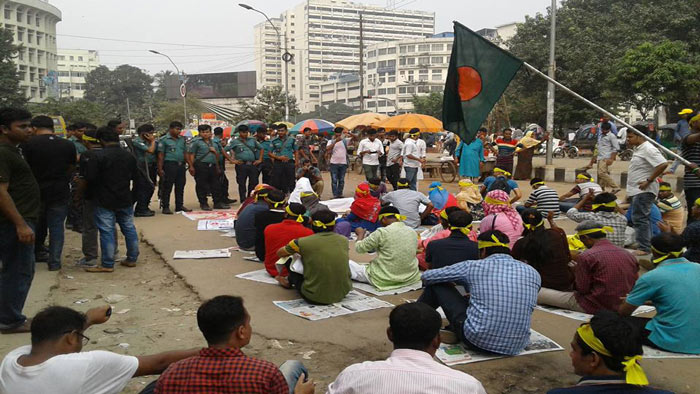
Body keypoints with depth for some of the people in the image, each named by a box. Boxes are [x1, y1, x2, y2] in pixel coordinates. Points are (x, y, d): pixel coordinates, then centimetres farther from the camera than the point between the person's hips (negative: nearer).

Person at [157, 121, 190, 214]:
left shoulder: (182, 139, 14)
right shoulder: (164, 140, -3)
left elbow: (185, 153, 19)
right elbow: (161, 155, -6)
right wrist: (160, 169, -11)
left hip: (181, 165, 6)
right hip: (170, 164, -6)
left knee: (180, 186, 10)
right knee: (167, 187, -1)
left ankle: (179, 205, 19)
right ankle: (165, 207, 4)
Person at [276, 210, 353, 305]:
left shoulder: (303, 242, -11)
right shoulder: (344, 240, -1)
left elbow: (280, 253, 8)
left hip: (314, 298, -3)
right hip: (342, 294, 4)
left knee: (289, 259, 15)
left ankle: (290, 281, 46)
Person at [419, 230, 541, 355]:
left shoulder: (474, 266, -2)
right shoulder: (533, 273, 7)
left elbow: (427, 276, 8)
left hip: (476, 340, -3)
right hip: (516, 347, 4)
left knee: (438, 284, 15)